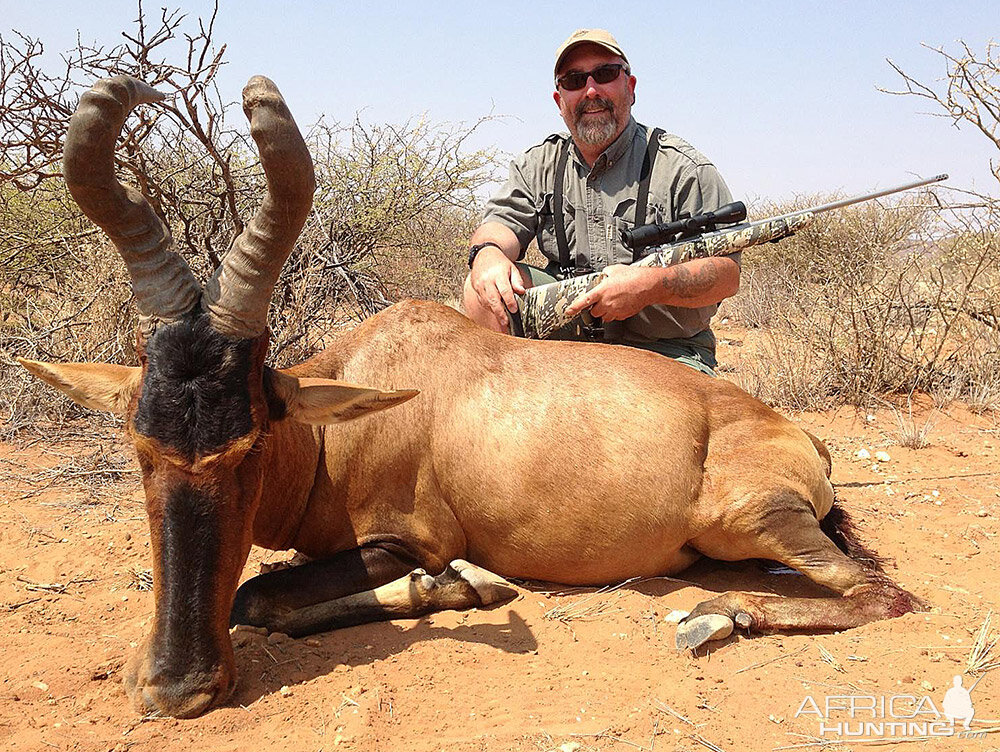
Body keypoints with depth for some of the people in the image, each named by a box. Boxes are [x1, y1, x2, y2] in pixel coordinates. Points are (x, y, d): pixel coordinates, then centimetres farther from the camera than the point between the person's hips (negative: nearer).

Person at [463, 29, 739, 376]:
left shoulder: (683, 169, -4)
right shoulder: (540, 164, 11)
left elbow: (727, 273, -10)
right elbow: (504, 221, -2)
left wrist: (652, 285, -29)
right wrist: (488, 253, -28)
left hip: (665, 348, -3)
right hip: (564, 330, 4)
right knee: (486, 285, -18)